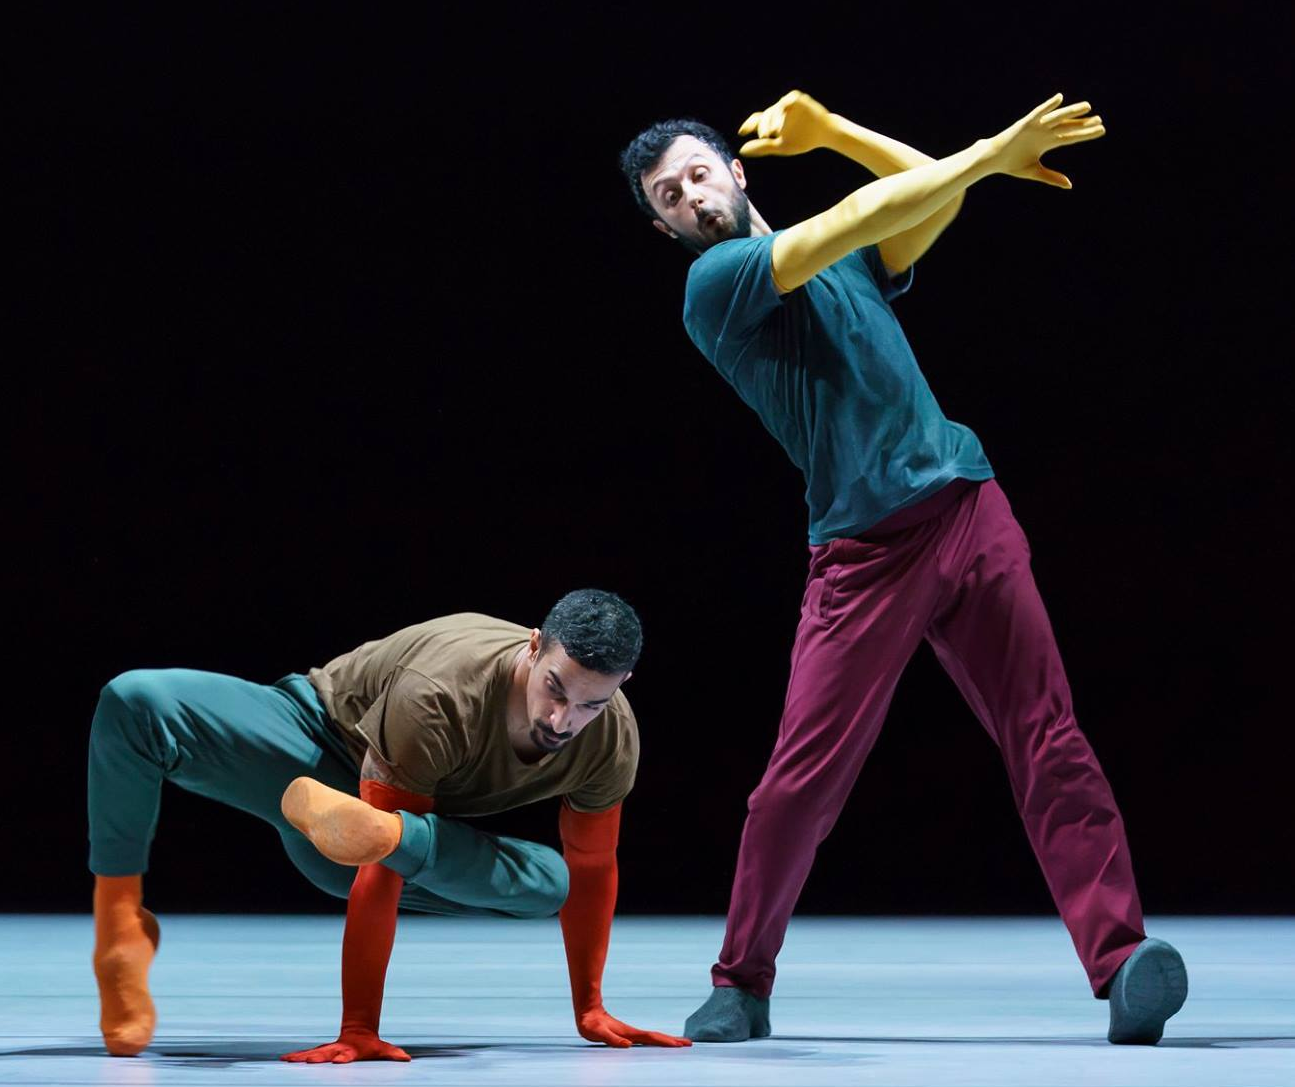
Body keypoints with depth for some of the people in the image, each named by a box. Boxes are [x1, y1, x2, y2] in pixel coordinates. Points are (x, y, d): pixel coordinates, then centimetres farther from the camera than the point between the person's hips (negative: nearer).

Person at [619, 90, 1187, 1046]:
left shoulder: (846, 266, 22)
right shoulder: (717, 284, 1)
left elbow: (935, 196, 13)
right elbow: (867, 213, -8)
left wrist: (829, 131, 13)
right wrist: (996, 150, -6)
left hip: (970, 510, 4)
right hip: (864, 551, -4)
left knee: (1050, 742, -8)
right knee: (801, 779, -7)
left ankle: (1121, 964, -15)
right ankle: (742, 986, 11)